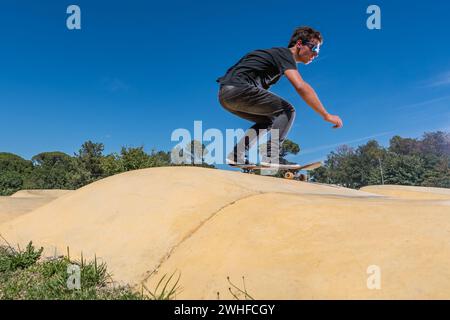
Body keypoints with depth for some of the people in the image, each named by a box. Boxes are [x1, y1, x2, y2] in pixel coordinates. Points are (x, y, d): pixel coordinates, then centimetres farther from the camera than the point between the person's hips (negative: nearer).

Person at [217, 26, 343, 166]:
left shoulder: (278, 54, 25)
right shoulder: (285, 53, -4)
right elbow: (301, 87, -20)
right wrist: (326, 115, -18)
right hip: (237, 88, -10)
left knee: (268, 120, 22)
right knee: (287, 111, -6)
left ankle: (236, 155, 11)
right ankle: (270, 157, -17)